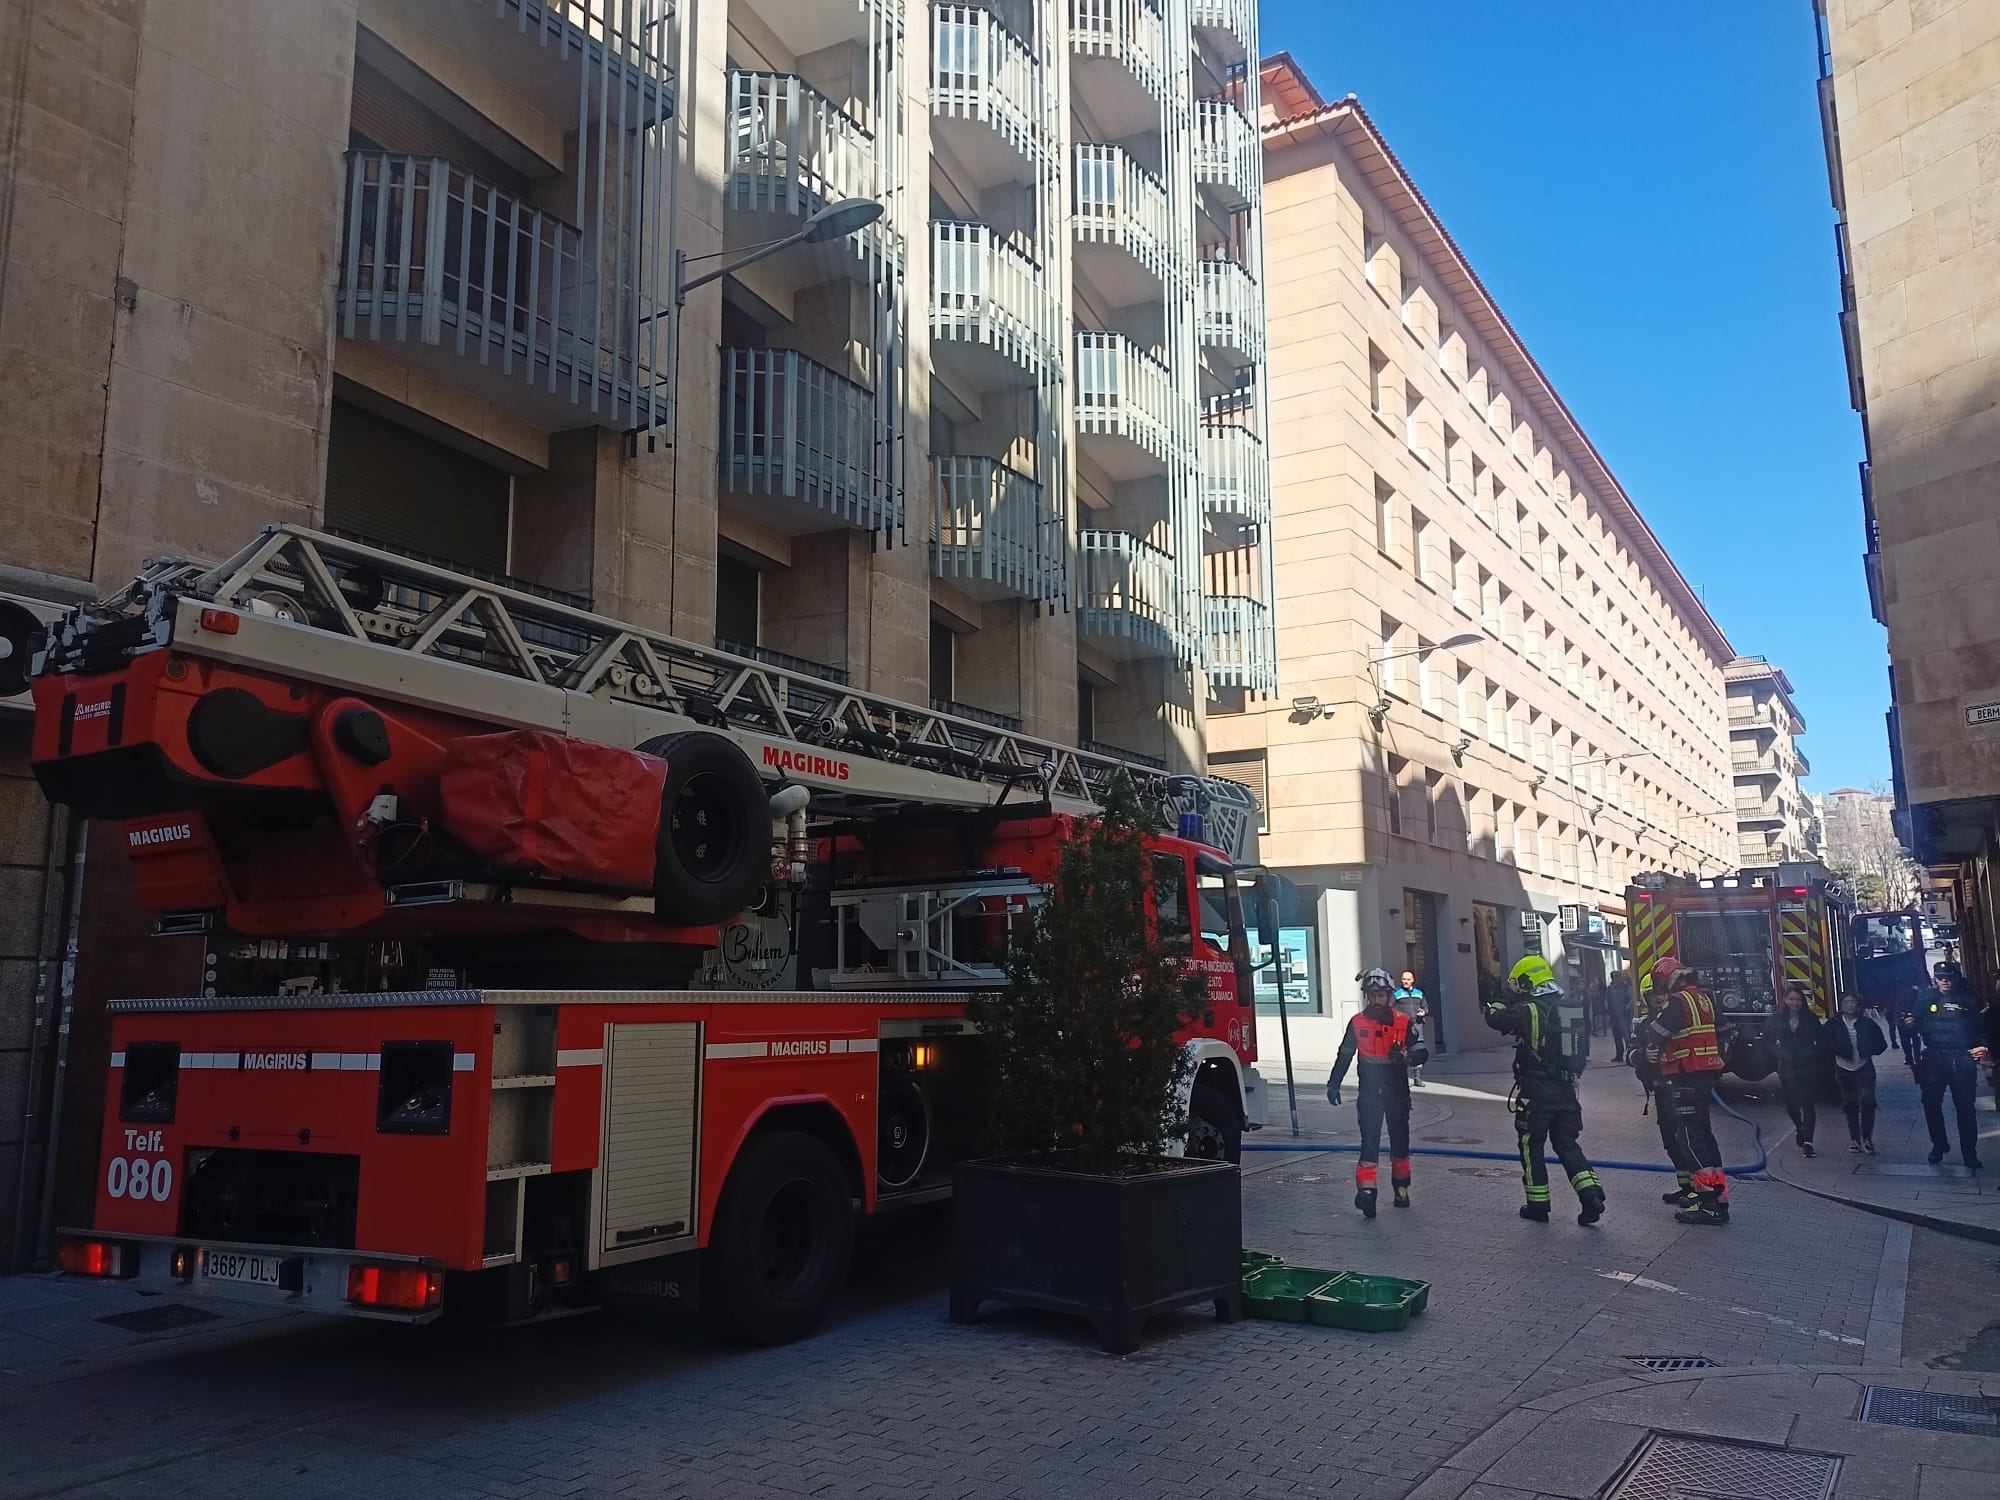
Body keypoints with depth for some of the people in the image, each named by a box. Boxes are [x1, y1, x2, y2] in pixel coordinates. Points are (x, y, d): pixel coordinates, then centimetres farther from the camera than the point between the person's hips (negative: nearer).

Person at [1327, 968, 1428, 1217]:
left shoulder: (1404, 1023, -3)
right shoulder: (1357, 1023, 0)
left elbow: (1421, 1053, -6)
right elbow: (1345, 1055, 9)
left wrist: (1407, 1057, -28)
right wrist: (1333, 1084, 7)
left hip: (1397, 1093, 1)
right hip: (1369, 1092, -1)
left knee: (1400, 1142, 12)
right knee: (1369, 1141, -11)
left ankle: (1401, 1188, 28)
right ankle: (1366, 1191, -19)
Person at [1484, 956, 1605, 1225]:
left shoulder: (1527, 1010, -17)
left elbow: (1496, 1020, -8)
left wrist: (1496, 1005, 13)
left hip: (1536, 1091, -6)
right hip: (1566, 1089, 6)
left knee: (1532, 1145, 9)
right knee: (1567, 1144, 15)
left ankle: (1538, 1205, 15)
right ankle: (1590, 1193, -1)